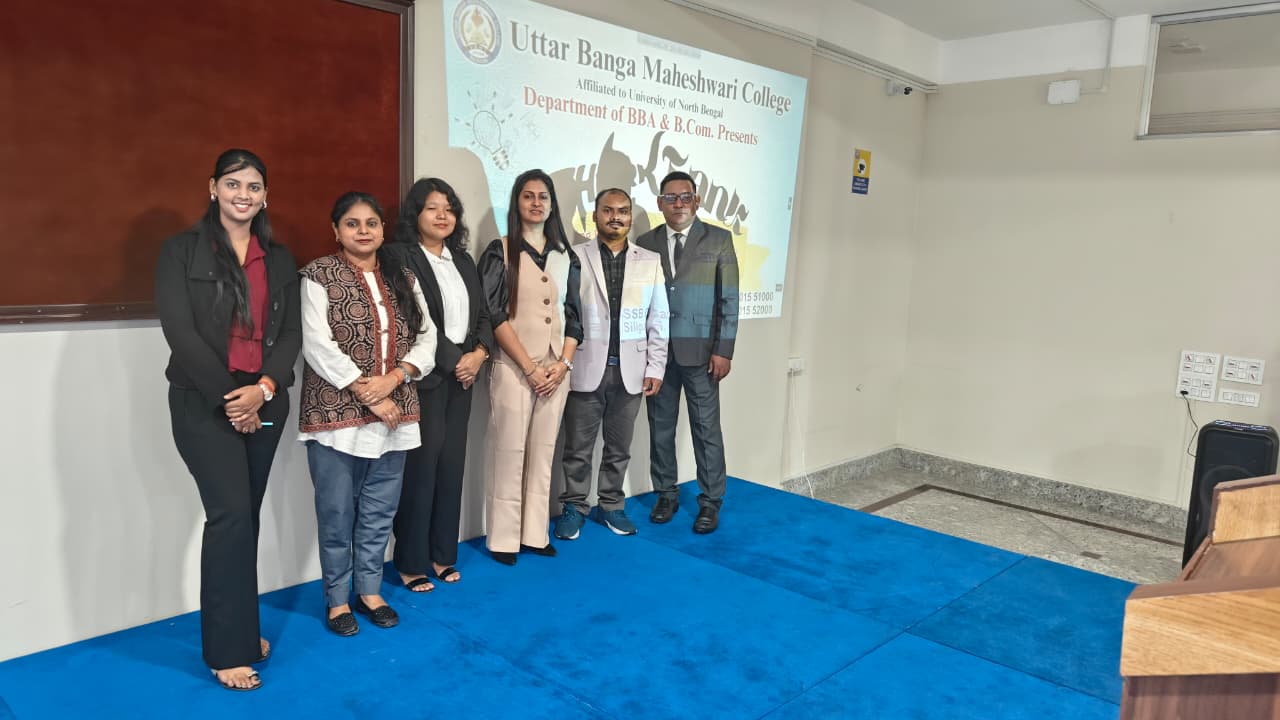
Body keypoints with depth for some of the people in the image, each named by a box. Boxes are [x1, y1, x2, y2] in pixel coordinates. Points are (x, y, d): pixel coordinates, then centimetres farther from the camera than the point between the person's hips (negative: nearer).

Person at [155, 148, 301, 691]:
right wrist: (229, 397, -13)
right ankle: (229, 648, 2)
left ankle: (239, 627, 22)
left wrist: (263, 388, -12)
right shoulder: (181, 251, -1)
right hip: (204, 402, -4)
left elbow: (291, 333, 5)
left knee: (245, 516, 9)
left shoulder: (279, 259, 11)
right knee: (231, 514, -10)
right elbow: (180, 331, -10)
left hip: (266, 403, 4)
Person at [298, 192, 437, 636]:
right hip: (336, 415, -4)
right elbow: (317, 346, -13)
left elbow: (427, 337, 6)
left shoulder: (402, 277, 11)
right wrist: (367, 394, -16)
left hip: (394, 414, 4)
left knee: (379, 512, 13)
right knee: (337, 514, 6)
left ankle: (369, 590, 29)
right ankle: (337, 598, 23)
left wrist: (393, 377, -11)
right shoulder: (319, 275, -4)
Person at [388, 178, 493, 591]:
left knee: (452, 463, 8)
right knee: (421, 464, -4)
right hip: (424, 375, -6)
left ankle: (442, 554, 20)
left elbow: (482, 313, 15)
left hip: (463, 374, 6)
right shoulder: (401, 257, -6)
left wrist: (479, 353, -3)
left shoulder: (463, 260, 15)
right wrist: (453, 361, -11)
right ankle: (411, 562, 8)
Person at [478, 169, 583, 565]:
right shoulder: (500, 252, 0)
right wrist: (530, 367, -12)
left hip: (556, 370, 4)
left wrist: (563, 363, -3)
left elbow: (573, 314, 11)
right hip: (513, 368, -4)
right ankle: (503, 538, 9)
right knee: (509, 452, -1)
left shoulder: (565, 255, 12)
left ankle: (535, 533, 17)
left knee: (543, 452, 8)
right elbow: (494, 315, -8)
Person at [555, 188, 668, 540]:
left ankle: (611, 505, 27)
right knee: (578, 446, 7)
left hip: (630, 370, 2)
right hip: (585, 369, -2)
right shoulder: (574, 257, -1)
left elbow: (658, 320, 6)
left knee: (619, 447, 12)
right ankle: (574, 507, 22)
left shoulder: (651, 261, 7)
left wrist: (655, 368, 1)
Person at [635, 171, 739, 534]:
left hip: (700, 351, -2)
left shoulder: (719, 240, 1)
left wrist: (723, 350, -8)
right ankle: (666, 494, 23)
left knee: (706, 429, 3)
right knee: (660, 427, 9)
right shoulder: (645, 243, 7)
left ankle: (710, 501, 15)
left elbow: (729, 300, -2)